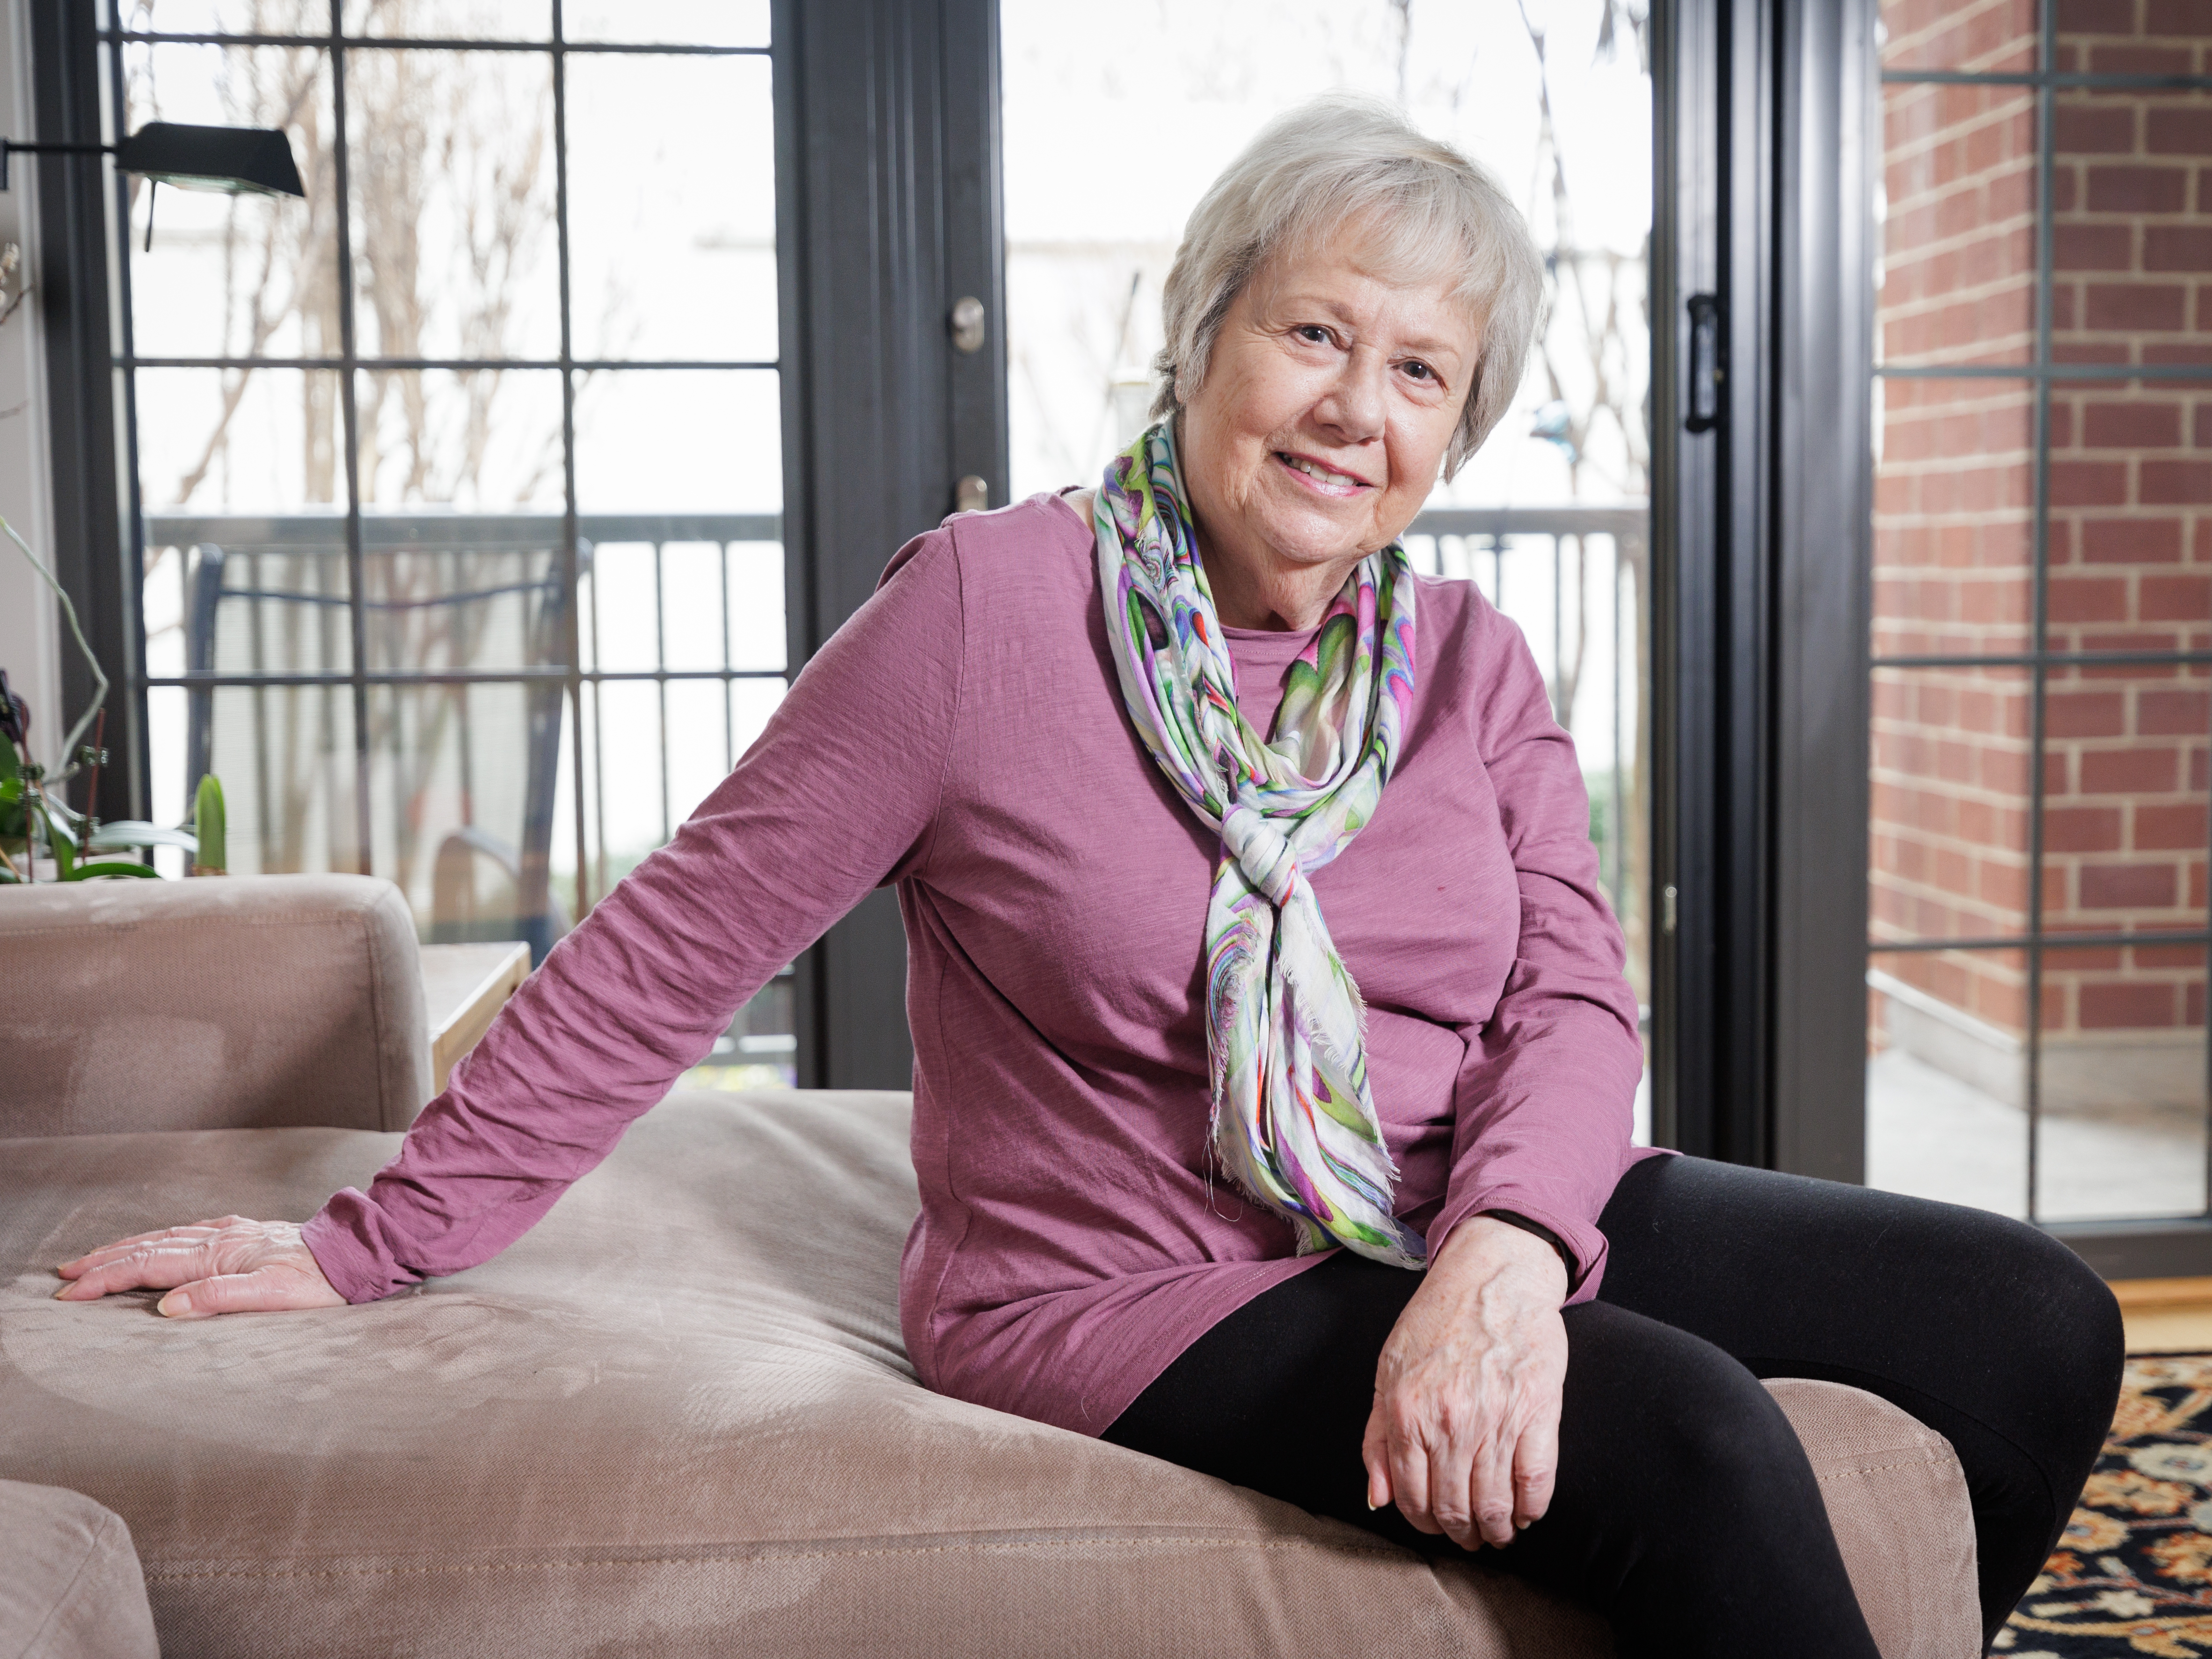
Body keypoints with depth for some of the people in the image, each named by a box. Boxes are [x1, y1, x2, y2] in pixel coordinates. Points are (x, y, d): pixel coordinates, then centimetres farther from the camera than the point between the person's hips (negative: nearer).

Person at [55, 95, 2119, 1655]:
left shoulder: (1468, 662, 6)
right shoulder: (988, 608, -10)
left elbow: (1575, 996, -2)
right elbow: (686, 936, -7)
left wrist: (1505, 1251, -24)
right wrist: (382, 1236, -6)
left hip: (1477, 1227, 7)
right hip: (1132, 1292, -6)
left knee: (2033, 1322, -2)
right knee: (1684, 1434, -29)